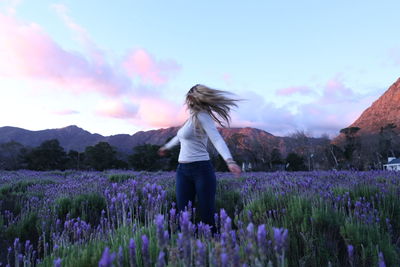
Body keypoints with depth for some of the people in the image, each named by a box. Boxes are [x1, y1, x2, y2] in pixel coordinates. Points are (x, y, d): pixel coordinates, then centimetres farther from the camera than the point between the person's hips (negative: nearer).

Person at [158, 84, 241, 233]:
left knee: (207, 216, -2)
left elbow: (217, 139, -23)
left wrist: (229, 160, -39)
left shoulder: (202, 116, -8)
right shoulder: (192, 118, 15)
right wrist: (166, 147, 51)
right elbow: (180, 136, 34)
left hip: (202, 170, -7)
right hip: (183, 171, 8)